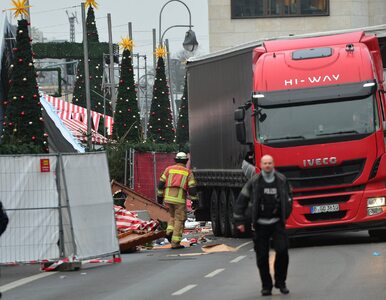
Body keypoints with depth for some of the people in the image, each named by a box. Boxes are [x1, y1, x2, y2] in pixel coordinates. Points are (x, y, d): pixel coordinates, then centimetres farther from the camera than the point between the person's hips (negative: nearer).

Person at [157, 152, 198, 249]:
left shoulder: (169, 169, 11)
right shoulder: (188, 172, 5)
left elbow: (161, 183, 6)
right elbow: (192, 188, -1)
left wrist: (159, 196, 11)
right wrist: (194, 200, 5)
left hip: (168, 197, 3)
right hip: (179, 198, -3)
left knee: (173, 216, 24)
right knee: (179, 220, 3)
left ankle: (169, 232, 1)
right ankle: (175, 243, -3)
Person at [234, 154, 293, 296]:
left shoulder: (282, 180, 2)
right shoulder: (254, 182, -4)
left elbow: (288, 198, 19)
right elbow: (241, 200, 1)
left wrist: (285, 216, 17)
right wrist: (239, 221, -1)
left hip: (277, 222, 1)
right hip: (260, 224, -1)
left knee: (282, 250, -13)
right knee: (262, 256, 0)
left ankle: (280, 282, 3)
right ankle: (266, 286, 11)